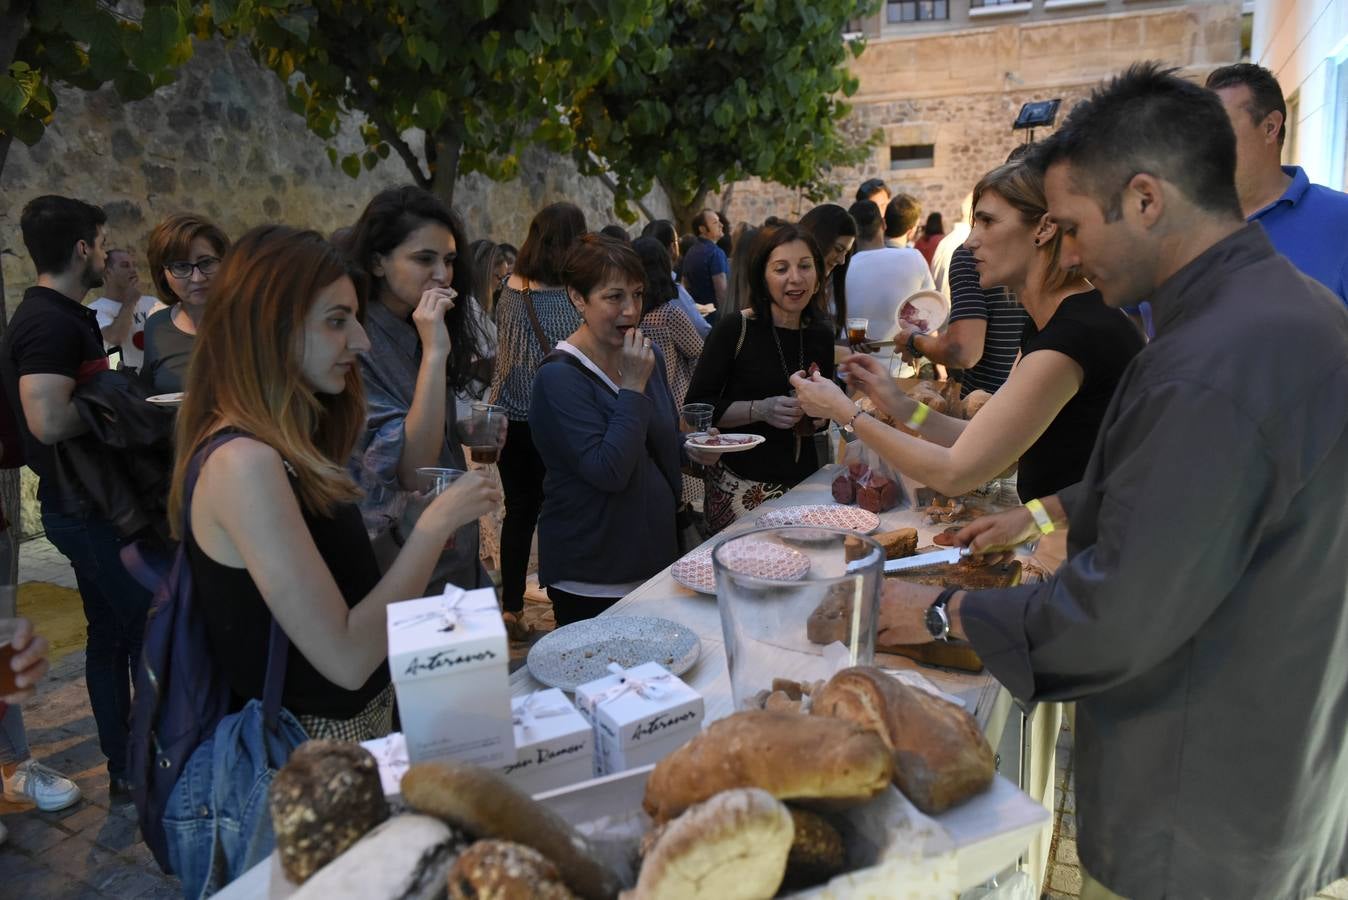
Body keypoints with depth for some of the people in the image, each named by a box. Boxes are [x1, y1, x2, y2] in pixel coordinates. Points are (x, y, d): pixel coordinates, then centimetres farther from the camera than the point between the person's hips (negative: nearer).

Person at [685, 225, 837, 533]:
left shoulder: (820, 334, 6)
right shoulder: (734, 330, -10)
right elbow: (697, 407, -10)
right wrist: (760, 410, -22)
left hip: (803, 482, 5)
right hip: (742, 485, -4)